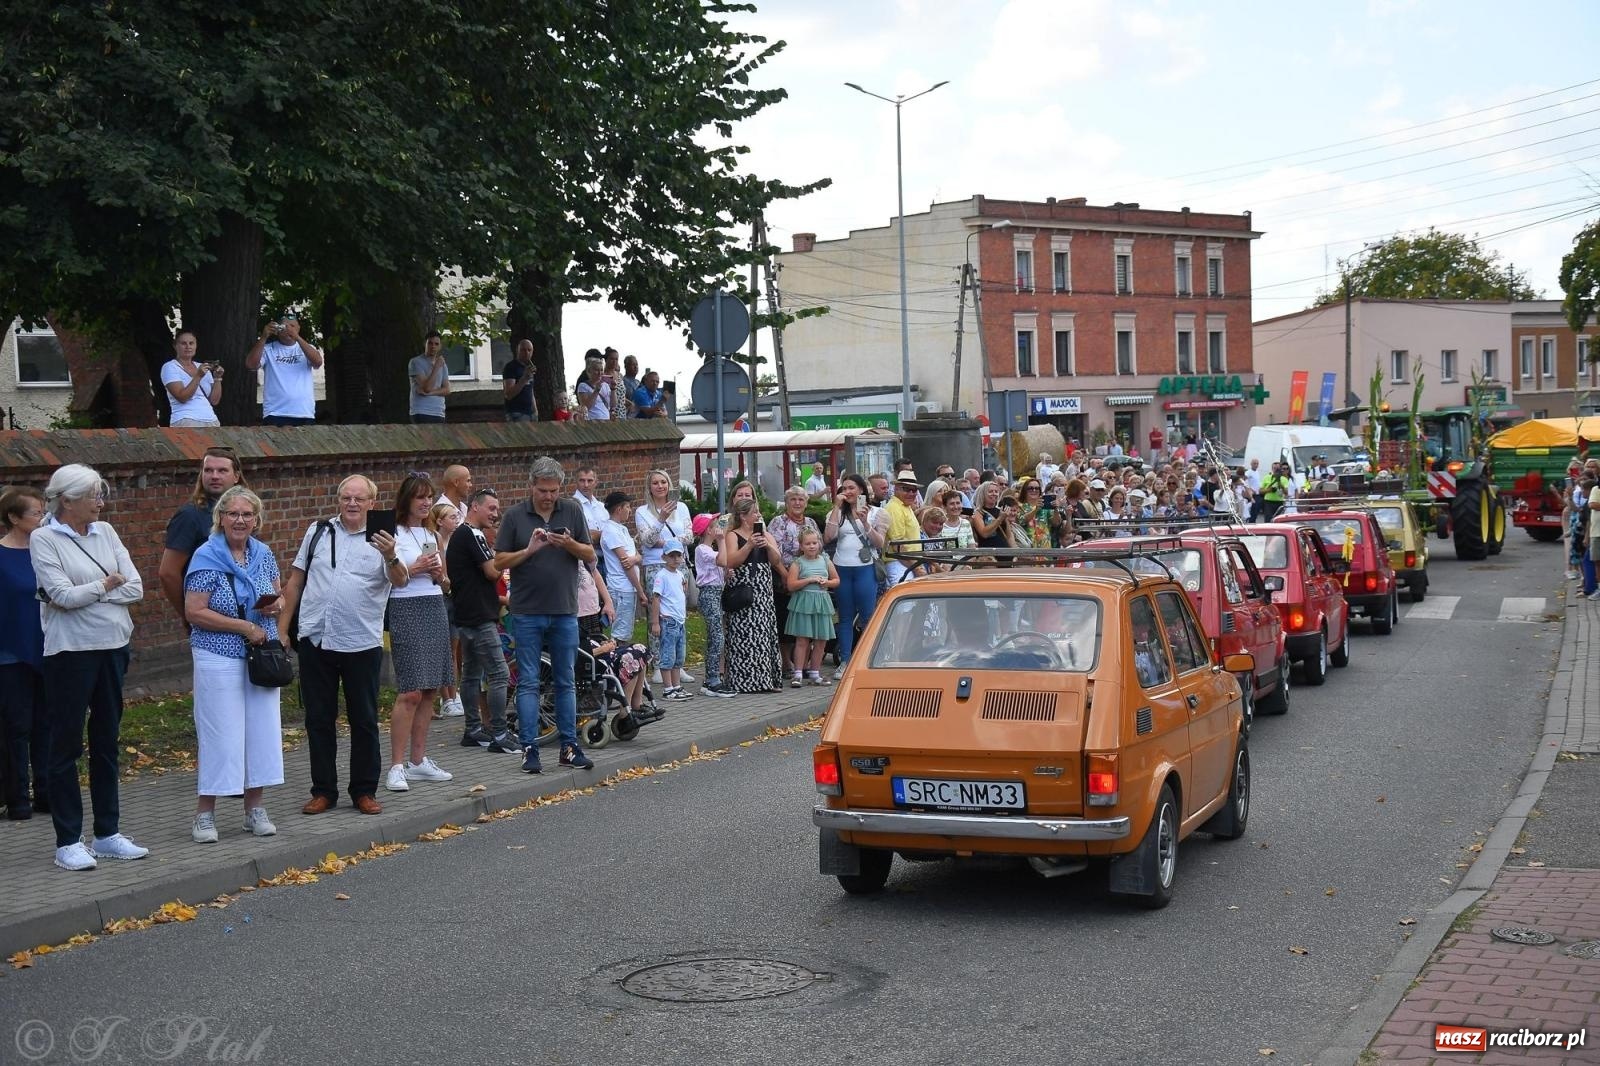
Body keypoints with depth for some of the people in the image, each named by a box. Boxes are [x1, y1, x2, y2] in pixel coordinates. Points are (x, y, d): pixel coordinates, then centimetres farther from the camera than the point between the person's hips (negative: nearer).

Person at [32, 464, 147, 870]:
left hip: (112, 647, 6)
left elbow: (135, 588, 0)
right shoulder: (44, 539, -6)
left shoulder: (105, 532, 8)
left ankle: (107, 834, 21)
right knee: (66, 745, 1)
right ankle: (68, 842, 6)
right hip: (70, 652, -6)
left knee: (107, 742, 12)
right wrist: (106, 585, -3)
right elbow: (64, 596, -16)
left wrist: (85, 593, -10)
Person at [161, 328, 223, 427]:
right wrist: (198, 376, -17)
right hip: (186, 422, -5)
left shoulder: (202, 367, 18)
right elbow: (182, 397, -12)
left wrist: (217, 378, 0)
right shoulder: (169, 367, 3)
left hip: (211, 421, 5)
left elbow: (214, 401, 12)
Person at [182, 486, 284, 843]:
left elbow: (279, 594, 20)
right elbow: (194, 612, -15)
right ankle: (204, 814, 7)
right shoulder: (207, 557, -10)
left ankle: (254, 808, 18)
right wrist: (245, 627, -17)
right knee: (219, 734, -4)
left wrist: (277, 603, -4)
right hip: (218, 658, -6)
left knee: (262, 730, 7)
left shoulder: (263, 554, 7)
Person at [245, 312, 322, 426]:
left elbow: (318, 362, -8)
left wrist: (297, 337, -18)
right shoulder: (268, 349, 8)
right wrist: (264, 337, -13)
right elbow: (251, 365, -7)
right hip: (275, 414, -2)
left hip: (305, 414, 2)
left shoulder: (307, 348, 13)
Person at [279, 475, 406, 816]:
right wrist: (282, 627, 7)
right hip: (315, 641, 2)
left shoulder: (381, 539, -1)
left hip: (362, 644, -2)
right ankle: (323, 791, 17)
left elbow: (401, 581, -17)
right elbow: (295, 582, 12)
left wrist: (390, 558, -38)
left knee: (364, 720, 5)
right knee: (318, 719, 8)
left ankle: (364, 791, 14)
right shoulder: (318, 531, 8)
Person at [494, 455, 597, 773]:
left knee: (565, 681, 9)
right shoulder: (515, 516, 0)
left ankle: (569, 746, 14)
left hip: (565, 611, 2)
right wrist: (529, 550, -16)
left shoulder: (572, 512, 4)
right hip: (527, 612, -2)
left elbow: (590, 556, 5)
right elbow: (499, 562, 0)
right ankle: (530, 749, 2)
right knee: (528, 683, 0)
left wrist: (570, 544, -14)